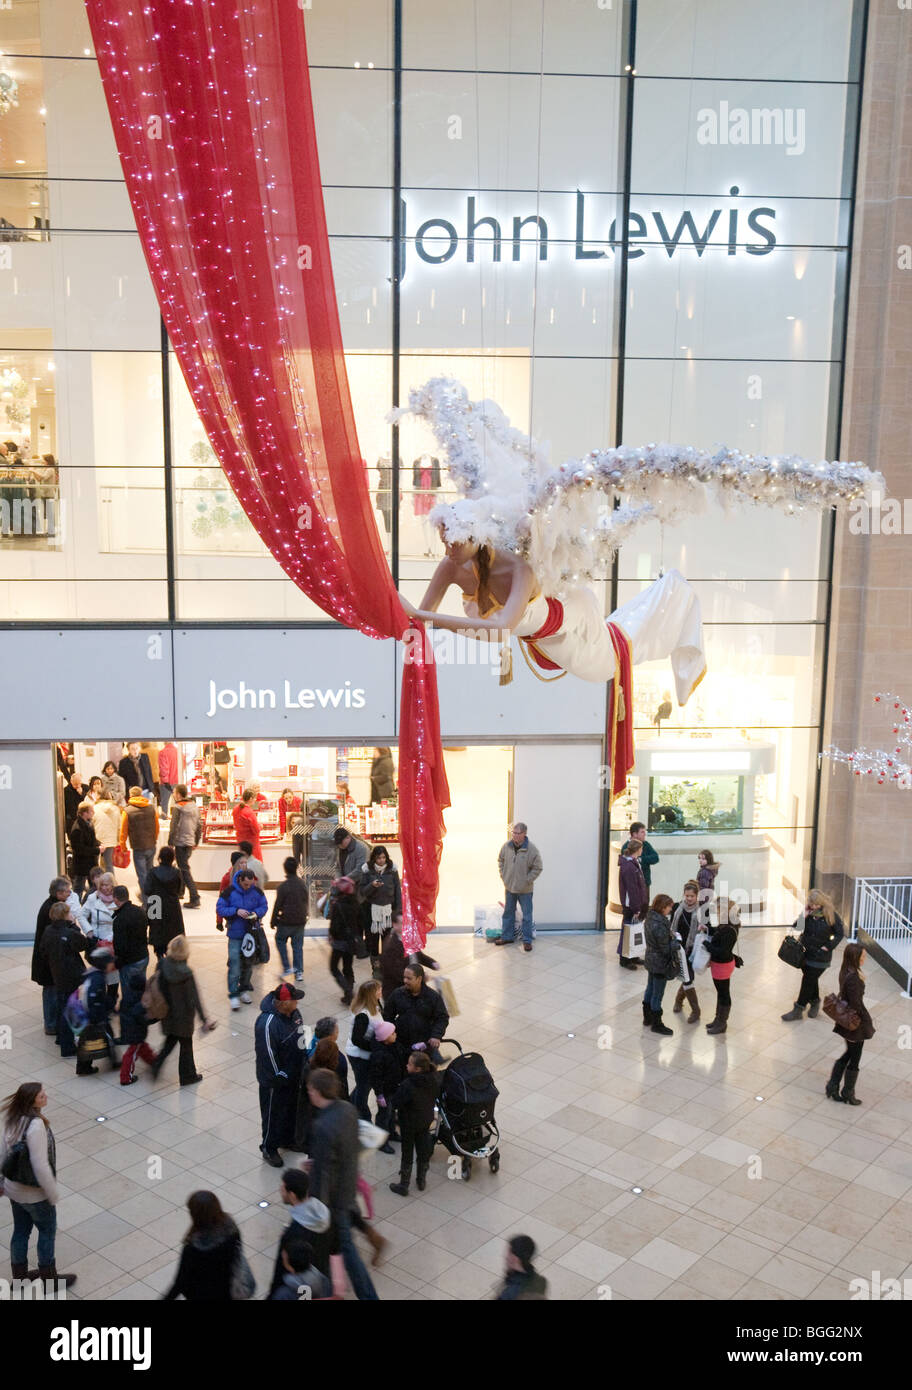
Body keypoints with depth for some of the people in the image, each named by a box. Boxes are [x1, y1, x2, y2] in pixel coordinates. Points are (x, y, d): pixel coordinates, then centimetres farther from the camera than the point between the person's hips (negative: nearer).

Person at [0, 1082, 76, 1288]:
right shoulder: (35, 1126, -33)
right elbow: (40, 1165, -29)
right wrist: (53, 1194, -15)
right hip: (35, 1194, -7)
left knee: (20, 1231, 24)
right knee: (47, 1233, 15)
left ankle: (20, 1275, 42)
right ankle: (49, 1279, 31)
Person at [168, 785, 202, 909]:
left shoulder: (178, 808, -12)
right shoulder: (195, 806, 10)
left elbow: (174, 827, -13)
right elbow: (199, 826, 13)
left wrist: (170, 843, -6)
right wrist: (196, 842, 20)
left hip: (181, 843, -7)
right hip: (190, 843, 7)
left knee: (184, 870, -6)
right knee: (183, 867, 21)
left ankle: (194, 898, -12)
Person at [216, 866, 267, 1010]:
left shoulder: (257, 891, -1)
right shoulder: (230, 892, -9)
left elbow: (263, 906, 9)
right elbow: (220, 909, -8)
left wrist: (257, 913, -13)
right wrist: (236, 911, -21)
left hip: (252, 933, 3)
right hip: (235, 934, -3)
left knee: (248, 963, 13)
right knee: (234, 964, -8)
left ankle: (244, 989, 29)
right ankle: (233, 995, -2)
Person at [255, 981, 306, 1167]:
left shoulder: (292, 1012, -6)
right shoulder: (267, 1023, -33)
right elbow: (268, 1054, -27)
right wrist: (280, 1077, -19)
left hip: (293, 1074, 8)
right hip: (275, 1080, -8)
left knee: (291, 1107, 25)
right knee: (273, 1113, 10)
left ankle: (287, 1139, 46)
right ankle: (269, 1148, 29)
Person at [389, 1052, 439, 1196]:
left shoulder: (407, 1086, -33)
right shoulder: (433, 1080, -13)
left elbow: (396, 1102, -22)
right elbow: (435, 1098, 1)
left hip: (409, 1123, -5)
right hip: (427, 1120, 6)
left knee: (407, 1153, 11)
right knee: (423, 1151, 21)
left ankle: (404, 1185, 23)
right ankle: (421, 1181, 37)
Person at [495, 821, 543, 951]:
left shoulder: (531, 849, -18)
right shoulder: (506, 846, -6)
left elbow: (537, 868, -10)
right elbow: (500, 860, 11)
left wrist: (527, 880, -12)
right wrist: (503, 875, 4)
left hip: (525, 889, -4)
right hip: (509, 887, 4)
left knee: (527, 916, 5)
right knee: (508, 913, 16)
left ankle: (527, 940, 16)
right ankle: (507, 937, 30)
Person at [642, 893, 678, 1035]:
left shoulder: (649, 919, -2)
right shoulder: (660, 926, -31)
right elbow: (666, 949, -24)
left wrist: (670, 935, -2)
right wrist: (674, 938, -9)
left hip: (651, 960, 9)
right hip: (660, 964, -9)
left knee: (650, 989, 23)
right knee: (657, 995, 6)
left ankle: (647, 1018, 38)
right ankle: (656, 1024, 19)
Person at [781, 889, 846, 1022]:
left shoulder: (831, 915, -13)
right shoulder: (808, 912, -4)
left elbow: (840, 933, -5)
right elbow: (796, 927, -6)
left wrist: (828, 947, -12)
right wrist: (803, 916, -22)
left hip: (820, 955, -4)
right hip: (805, 951, 4)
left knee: (808, 980, 0)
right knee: (811, 979, 18)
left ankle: (798, 1010, 9)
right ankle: (815, 1002, 41)